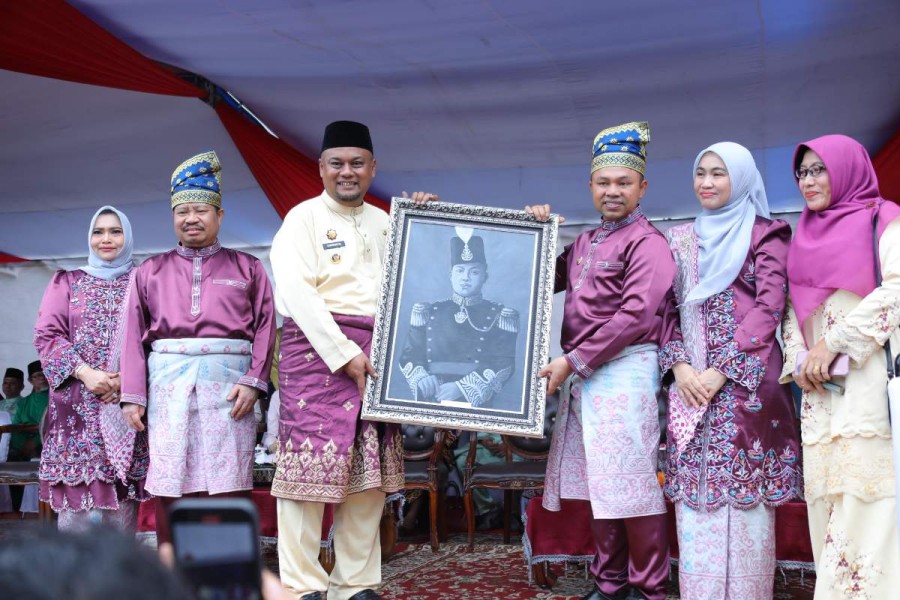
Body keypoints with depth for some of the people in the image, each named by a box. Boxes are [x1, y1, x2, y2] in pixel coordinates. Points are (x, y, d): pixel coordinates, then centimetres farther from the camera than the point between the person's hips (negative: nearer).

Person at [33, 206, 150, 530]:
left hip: (126, 403, 0)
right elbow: (46, 334, 4)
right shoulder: (67, 282, 14)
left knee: (121, 506, -1)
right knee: (76, 502, -6)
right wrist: (85, 372, -10)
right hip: (76, 406, 0)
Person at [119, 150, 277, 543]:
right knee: (170, 487, -1)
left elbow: (265, 327, 4)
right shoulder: (151, 272, 17)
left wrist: (254, 381, -9)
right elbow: (135, 335, 9)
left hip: (227, 384, -1)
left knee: (228, 485, -5)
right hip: (169, 384, 2)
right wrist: (132, 395, 0)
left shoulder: (246, 268, 13)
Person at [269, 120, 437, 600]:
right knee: (311, 467, -6)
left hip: (376, 353, 6)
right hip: (318, 347, -5)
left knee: (369, 471, 6)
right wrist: (345, 355, -16)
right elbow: (297, 294, -10)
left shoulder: (383, 221, 18)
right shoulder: (304, 218, 0)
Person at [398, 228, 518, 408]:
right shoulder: (428, 313, 12)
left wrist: (462, 387, -13)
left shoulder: (499, 316, 6)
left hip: (475, 406, -2)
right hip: (431, 404, 2)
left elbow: (504, 365, -2)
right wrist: (422, 380, -10)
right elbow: (409, 356, 11)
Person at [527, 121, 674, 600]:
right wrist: (538, 232, 12)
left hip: (625, 371, -7)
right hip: (583, 377, 7)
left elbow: (636, 315, -16)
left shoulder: (646, 242, -6)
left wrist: (573, 360, -16)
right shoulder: (582, 245, 18)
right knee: (597, 485, 11)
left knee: (632, 486, -4)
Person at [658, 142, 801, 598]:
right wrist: (678, 365, -5)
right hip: (690, 382, 4)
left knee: (745, 495, -3)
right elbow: (667, 309, 12)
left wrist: (722, 371, -13)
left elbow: (769, 307, -6)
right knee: (695, 496, 3)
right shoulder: (680, 240, 16)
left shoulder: (766, 234, 4)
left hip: (747, 381, -4)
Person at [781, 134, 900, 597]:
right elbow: (791, 307, 18)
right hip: (821, 388, 6)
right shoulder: (805, 236, 21)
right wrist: (798, 359, -1)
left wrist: (834, 342, -13)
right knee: (826, 498, 2)